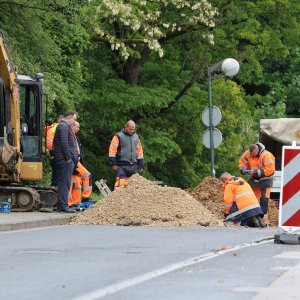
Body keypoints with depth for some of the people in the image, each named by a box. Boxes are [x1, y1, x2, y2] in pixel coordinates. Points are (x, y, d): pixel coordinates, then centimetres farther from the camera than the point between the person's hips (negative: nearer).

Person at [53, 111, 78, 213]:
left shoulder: (63, 126, 23)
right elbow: (64, 143, -20)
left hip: (65, 160, 11)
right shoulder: (64, 126, -10)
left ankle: (61, 205, 15)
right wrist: (68, 157, -18)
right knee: (65, 182, -11)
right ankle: (63, 205, -13)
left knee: (63, 182, 12)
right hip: (66, 160, -11)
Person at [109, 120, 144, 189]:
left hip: (133, 166, 5)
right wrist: (113, 163, -11)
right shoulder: (118, 136, -2)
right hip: (122, 166, -5)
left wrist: (141, 165, 15)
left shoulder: (136, 137, 16)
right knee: (120, 183, -15)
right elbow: (112, 150, -4)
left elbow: (139, 151, 20)